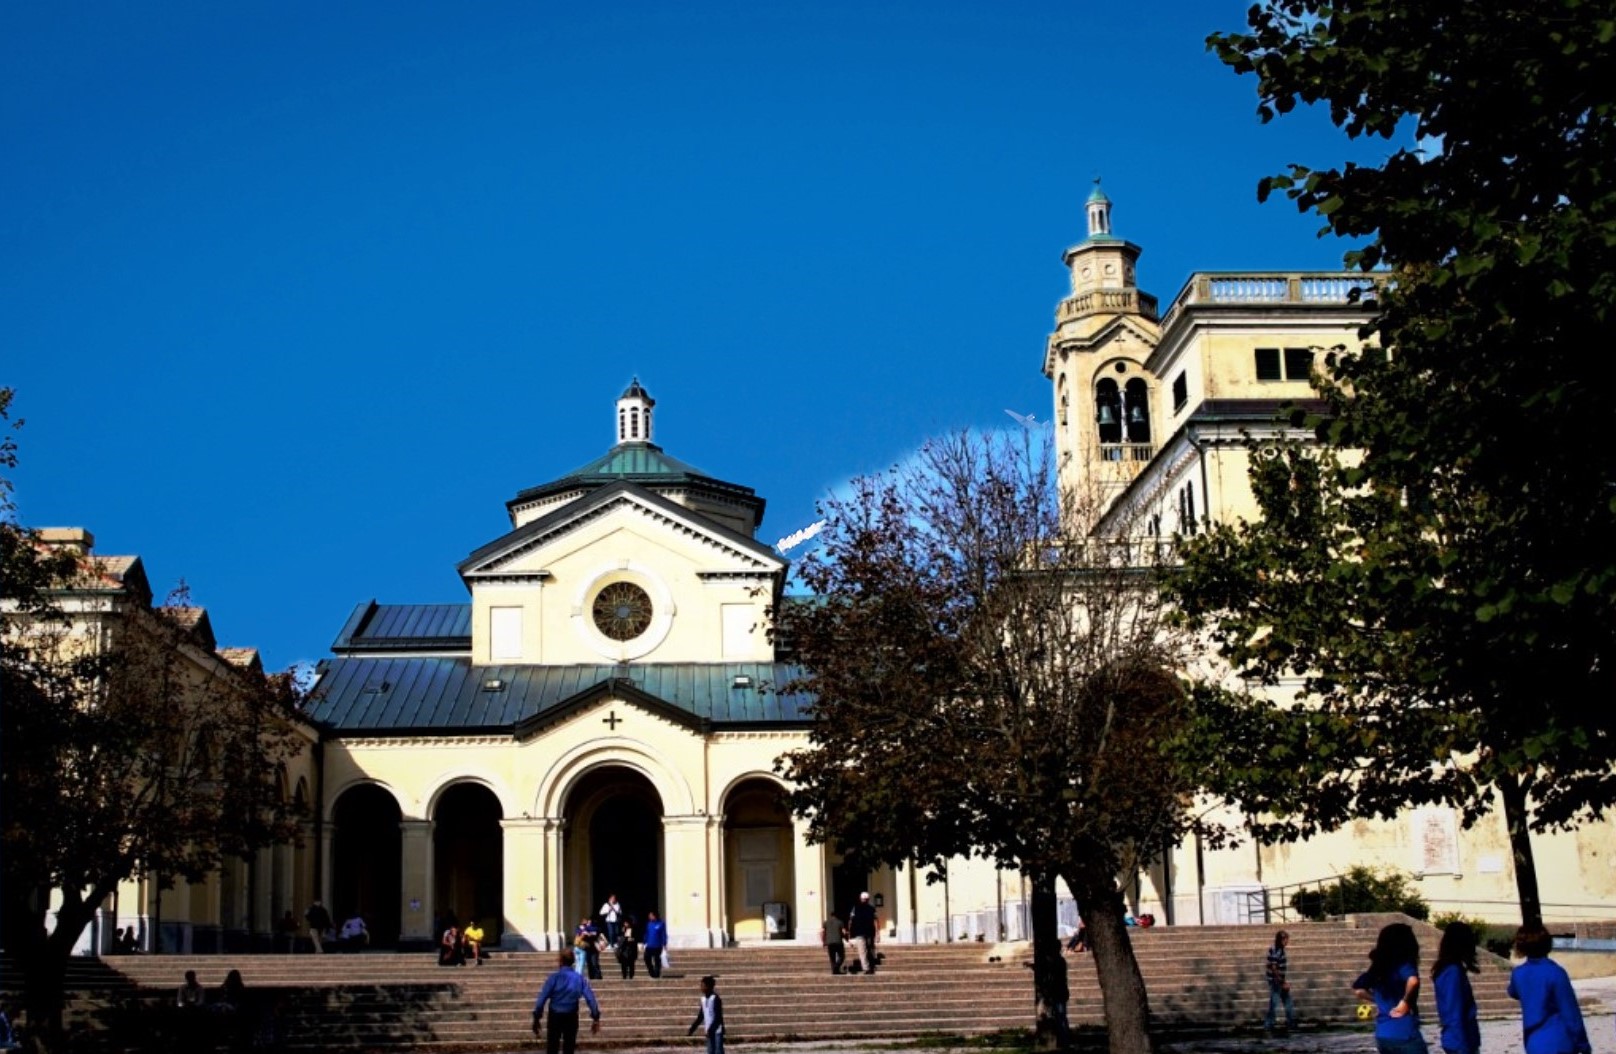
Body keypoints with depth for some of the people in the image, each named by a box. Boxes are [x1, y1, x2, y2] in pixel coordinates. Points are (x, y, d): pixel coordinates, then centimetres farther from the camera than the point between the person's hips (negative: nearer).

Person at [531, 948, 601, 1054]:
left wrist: (536, 1018, -8)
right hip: (571, 1017, 2)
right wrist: (596, 1018, 2)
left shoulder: (554, 978, -11)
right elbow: (590, 998, -4)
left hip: (555, 1016, -2)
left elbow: (542, 998, -14)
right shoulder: (579, 979, -3)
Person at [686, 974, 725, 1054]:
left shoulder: (716, 998, -14)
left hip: (717, 1031, -7)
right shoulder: (703, 999, 7)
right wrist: (691, 1029, 8)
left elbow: (718, 1017, -18)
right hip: (709, 1031, 7)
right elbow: (700, 1017, 13)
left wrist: (710, 1030, -24)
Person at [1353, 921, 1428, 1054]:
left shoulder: (1377, 968, 9)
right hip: (1405, 1035, -6)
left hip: (1382, 1036, 6)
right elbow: (1413, 981, -32)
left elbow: (1357, 989, 16)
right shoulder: (1404, 964, -10)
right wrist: (1405, 1002, -18)